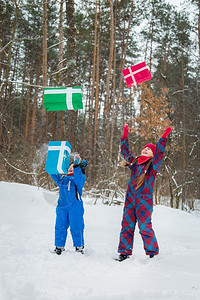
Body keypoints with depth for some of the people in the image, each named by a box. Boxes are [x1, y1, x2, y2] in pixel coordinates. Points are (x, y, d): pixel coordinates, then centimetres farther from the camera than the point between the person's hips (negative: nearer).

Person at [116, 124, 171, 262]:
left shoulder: (153, 166, 2)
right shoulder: (134, 163, 14)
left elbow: (159, 153, -12)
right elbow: (125, 152, 23)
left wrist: (164, 138, -17)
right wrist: (125, 136, 22)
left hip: (144, 201, -5)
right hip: (130, 200, 5)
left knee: (145, 227, -4)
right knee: (127, 226, 6)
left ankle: (152, 252, 11)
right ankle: (125, 252, 16)